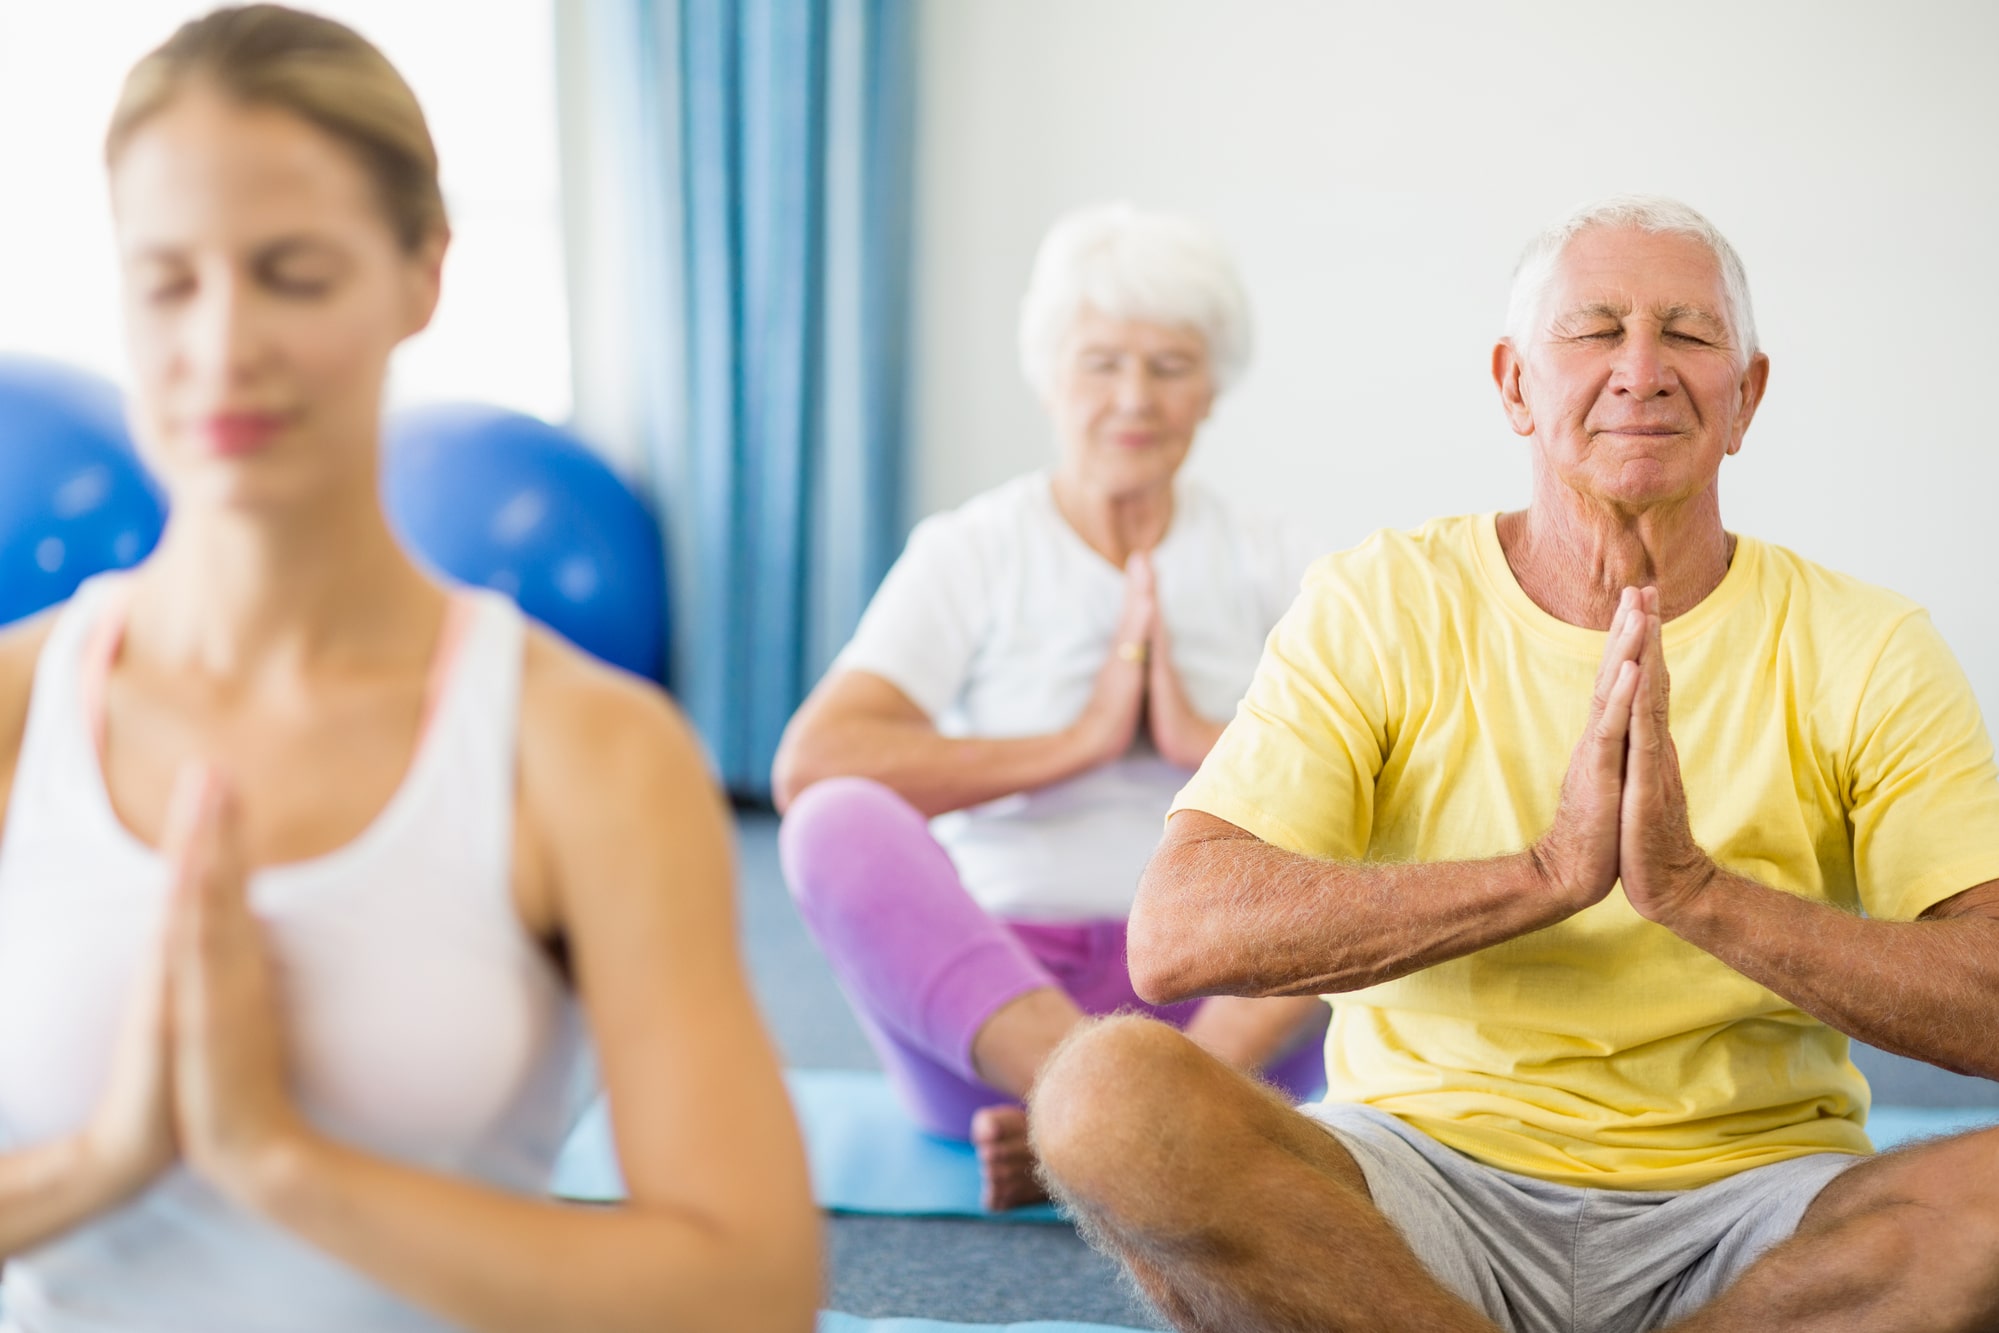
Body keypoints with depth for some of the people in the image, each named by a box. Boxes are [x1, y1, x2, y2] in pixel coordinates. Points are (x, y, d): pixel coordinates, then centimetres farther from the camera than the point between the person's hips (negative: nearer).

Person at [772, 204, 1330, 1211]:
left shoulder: (1267, 568, 11)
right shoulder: (970, 553, 5)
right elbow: (806, 767, -12)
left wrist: (1207, 741, -12)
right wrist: (1077, 743, -11)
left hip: (1226, 1008, 2)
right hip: (983, 985, -1)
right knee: (841, 822, -29)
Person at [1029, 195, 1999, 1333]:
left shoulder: (1864, 652, 2)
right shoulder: (1381, 608, 0)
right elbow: (1175, 939, -14)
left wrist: (1697, 888, -24)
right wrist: (1548, 872, -24)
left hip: (1753, 1196, 1)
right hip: (1432, 1179, 0)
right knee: (1106, 1090, -28)